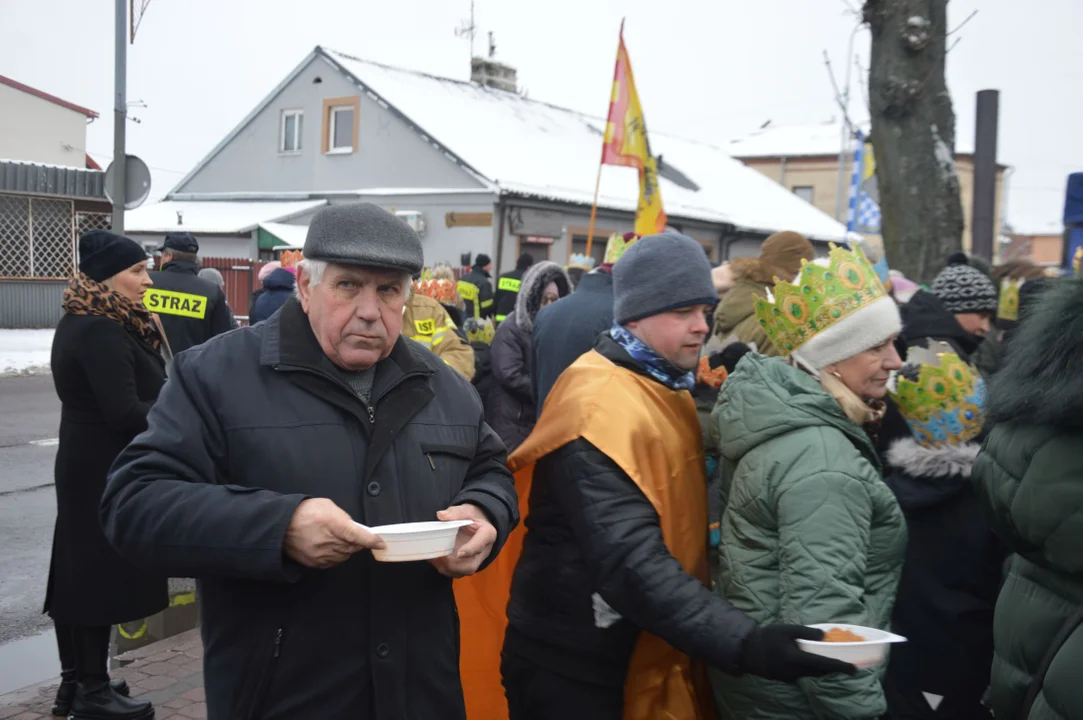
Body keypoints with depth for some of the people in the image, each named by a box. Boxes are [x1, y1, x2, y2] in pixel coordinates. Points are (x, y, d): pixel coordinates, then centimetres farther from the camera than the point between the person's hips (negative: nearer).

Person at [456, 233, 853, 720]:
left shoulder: (665, 391, 8)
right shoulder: (601, 408, -23)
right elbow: (633, 565, -32)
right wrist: (746, 644, -37)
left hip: (649, 661, 9)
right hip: (576, 670, -9)